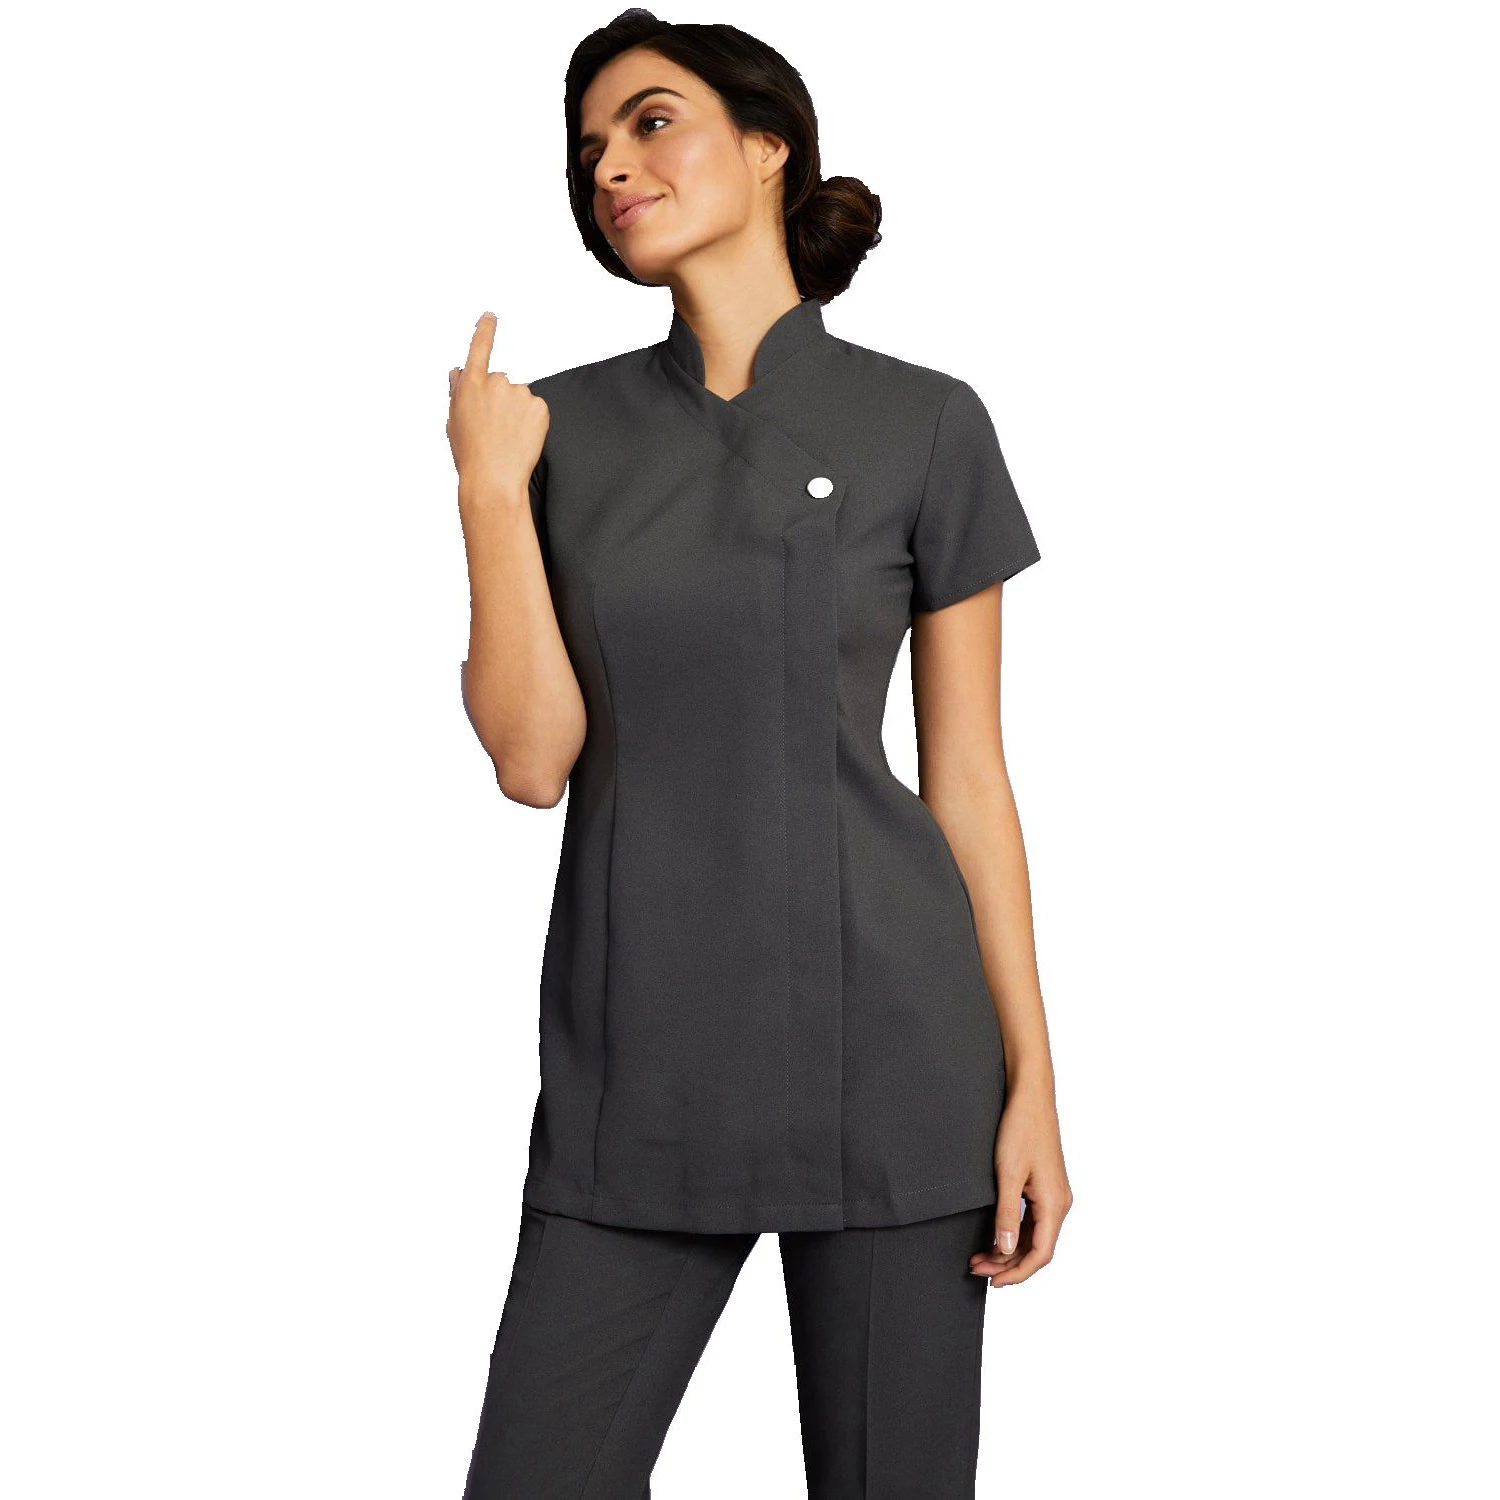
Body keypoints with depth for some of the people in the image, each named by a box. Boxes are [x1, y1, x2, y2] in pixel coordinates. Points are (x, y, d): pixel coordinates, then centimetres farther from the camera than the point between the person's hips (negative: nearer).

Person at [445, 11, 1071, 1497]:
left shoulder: (924, 425, 1)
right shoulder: (563, 427, 7)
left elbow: (967, 774, 2)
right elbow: (533, 757, -1)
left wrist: (1032, 1080, -1)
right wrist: (489, 487, -7)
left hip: (887, 1047, -2)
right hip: (634, 1072, 2)